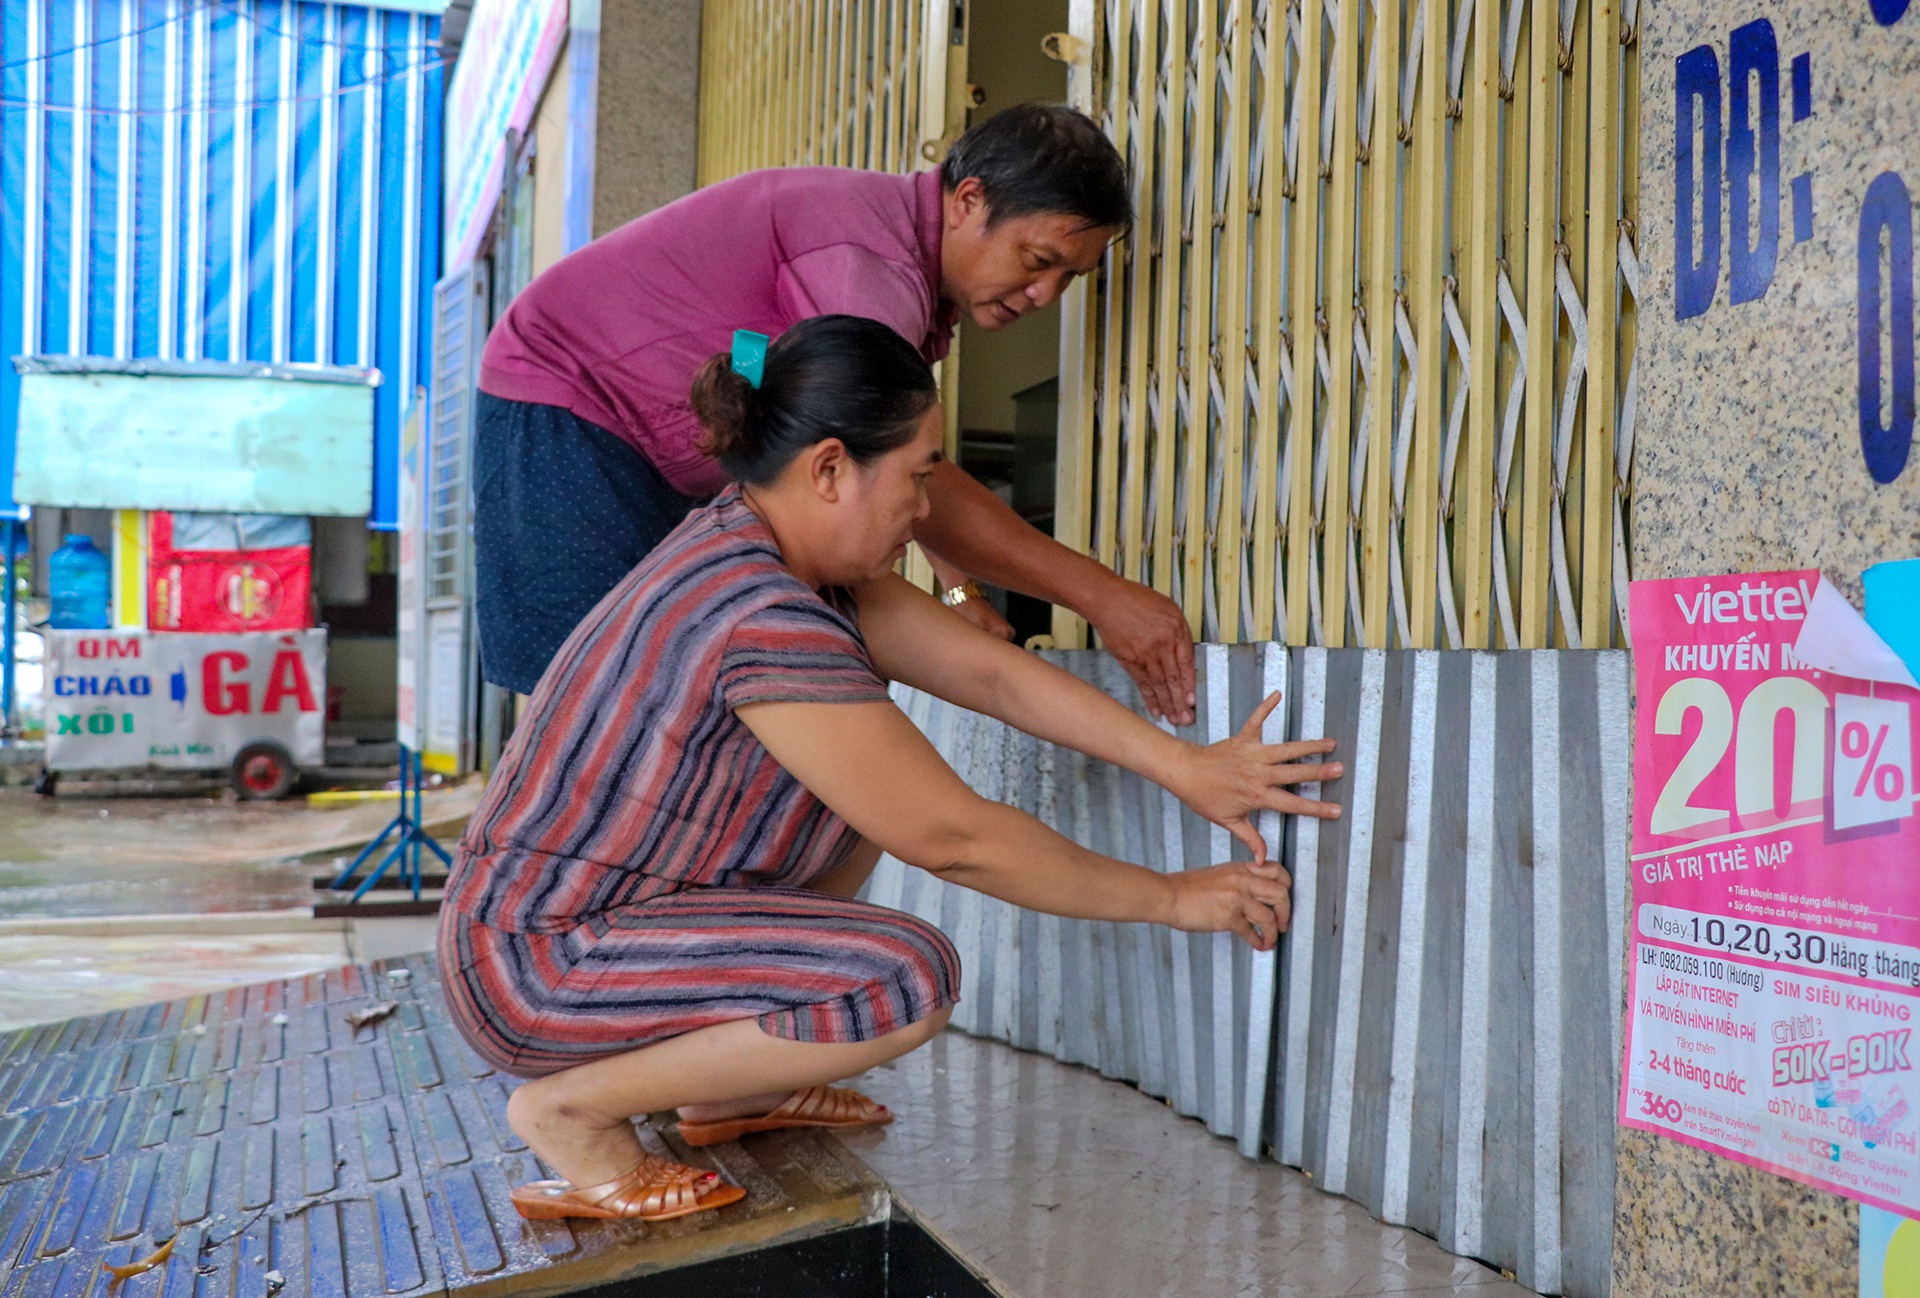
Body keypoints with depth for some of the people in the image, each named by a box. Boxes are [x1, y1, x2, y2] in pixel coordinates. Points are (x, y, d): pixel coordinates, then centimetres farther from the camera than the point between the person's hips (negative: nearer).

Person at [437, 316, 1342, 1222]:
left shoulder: (773, 543, 1)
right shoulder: (764, 619, -28)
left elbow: (988, 672, 3)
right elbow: (953, 840, -22)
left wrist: (1185, 767, 0)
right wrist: (1172, 899, -11)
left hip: (601, 905, 10)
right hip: (536, 968, -10)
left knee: (881, 772, 14)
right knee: (910, 979, -23)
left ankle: (726, 1090, 17)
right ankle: (574, 1107, -6)